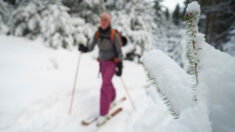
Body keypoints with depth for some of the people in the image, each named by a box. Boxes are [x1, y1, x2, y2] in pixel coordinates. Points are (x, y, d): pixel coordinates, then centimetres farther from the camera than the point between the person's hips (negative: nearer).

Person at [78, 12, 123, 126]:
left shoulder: (114, 35, -19)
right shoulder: (97, 34, -4)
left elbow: (119, 52, -13)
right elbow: (91, 47, 2)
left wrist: (120, 67, -17)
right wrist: (84, 48, -20)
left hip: (112, 63, -6)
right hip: (102, 62, 6)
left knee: (105, 86, -17)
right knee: (108, 83, 20)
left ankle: (103, 114, -10)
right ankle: (112, 100, 46)